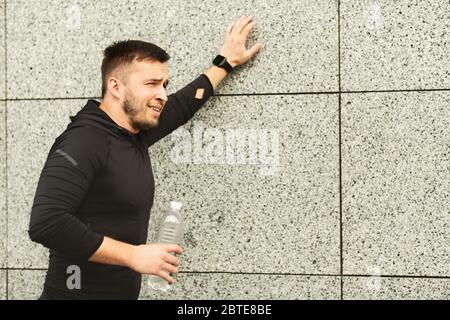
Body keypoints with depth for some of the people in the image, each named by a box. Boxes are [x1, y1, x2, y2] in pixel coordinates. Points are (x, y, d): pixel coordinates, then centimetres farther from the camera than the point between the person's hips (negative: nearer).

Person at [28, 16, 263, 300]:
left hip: (124, 291, 9)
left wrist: (226, 62, 34)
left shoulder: (136, 134, 7)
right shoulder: (84, 141, -19)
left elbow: (182, 105, 27)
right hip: (81, 291, -9)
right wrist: (133, 255, -25)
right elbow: (45, 223, -30)